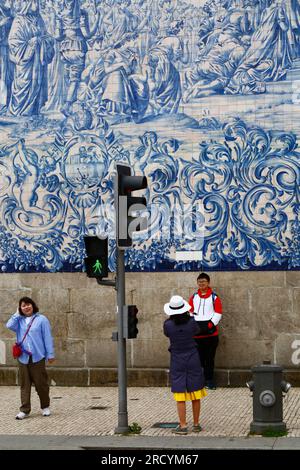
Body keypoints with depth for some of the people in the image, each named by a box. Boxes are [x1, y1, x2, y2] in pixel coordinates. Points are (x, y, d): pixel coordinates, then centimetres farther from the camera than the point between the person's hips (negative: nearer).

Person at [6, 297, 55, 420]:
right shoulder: (19, 321, 10)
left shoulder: (41, 319, 0)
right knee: (25, 385, 3)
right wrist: (17, 314, -3)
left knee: (41, 384, 3)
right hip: (23, 358, 3)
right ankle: (24, 410, 4)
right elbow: (9, 326, -10)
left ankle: (45, 407, 20)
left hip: (37, 357, -3)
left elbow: (48, 338, -2)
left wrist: (50, 354, -6)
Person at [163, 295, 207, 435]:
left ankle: (183, 426, 1)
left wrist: (172, 318, 21)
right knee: (195, 394, 11)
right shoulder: (191, 322, -11)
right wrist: (188, 316, 27)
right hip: (193, 359, 1)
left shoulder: (168, 325, -13)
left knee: (180, 395, 3)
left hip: (177, 361, -1)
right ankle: (196, 424, 17)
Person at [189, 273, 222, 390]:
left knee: (210, 357, 3)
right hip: (197, 333, 2)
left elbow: (218, 313, 0)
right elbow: (190, 312, 12)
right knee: (199, 357, 3)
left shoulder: (214, 297, 3)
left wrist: (211, 324, -12)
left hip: (211, 333, -2)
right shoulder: (193, 297, 12)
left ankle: (209, 379, 10)